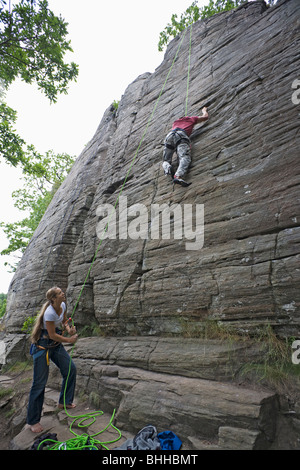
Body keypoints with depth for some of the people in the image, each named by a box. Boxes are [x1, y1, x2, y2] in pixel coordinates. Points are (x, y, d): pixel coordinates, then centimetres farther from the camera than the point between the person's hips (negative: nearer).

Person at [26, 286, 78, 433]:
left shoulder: (63, 306, -6)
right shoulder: (49, 313, -31)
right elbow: (52, 335, -23)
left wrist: (69, 329, -10)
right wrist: (69, 340, -12)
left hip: (56, 344, 8)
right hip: (43, 346, -8)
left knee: (70, 368, 8)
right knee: (39, 383, -1)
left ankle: (64, 402, 30)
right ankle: (33, 421, 16)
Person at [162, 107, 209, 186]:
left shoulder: (175, 122, 42)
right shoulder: (192, 119, 34)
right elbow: (205, 116, 47)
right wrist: (204, 110, 67)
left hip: (169, 135, 4)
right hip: (181, 135, -4)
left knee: (166, 160, 9)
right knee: (185, 157, -23)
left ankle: (167, 167, -29)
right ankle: (178, 176, -51)